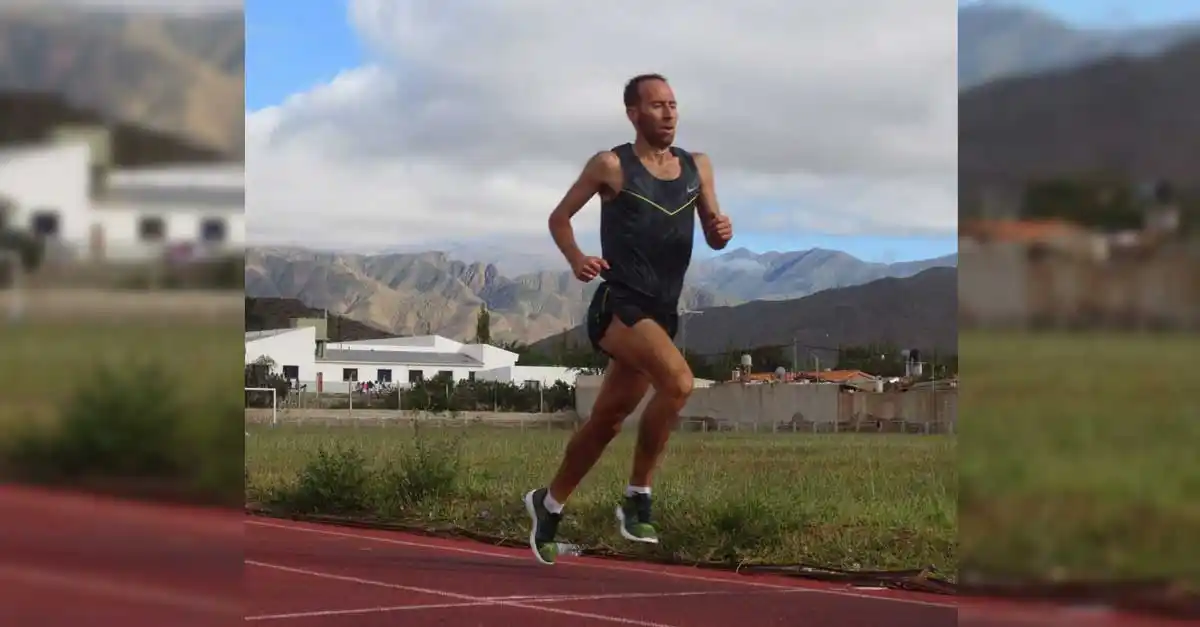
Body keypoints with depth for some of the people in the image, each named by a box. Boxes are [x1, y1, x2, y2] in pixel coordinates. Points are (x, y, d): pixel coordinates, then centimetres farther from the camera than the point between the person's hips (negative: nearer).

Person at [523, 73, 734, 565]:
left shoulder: (696, 167, 11)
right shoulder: (611, 166, -3)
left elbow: (713, 238, 14)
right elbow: (559, 217, 5)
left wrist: (721, 231, -10)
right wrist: (576, 258, -14)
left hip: (662, 313, 6)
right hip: (619, 304, -6)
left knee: (608, 420, 14)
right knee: (678, 381, -29)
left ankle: (549, 504, 33)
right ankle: (637, 498, -17)